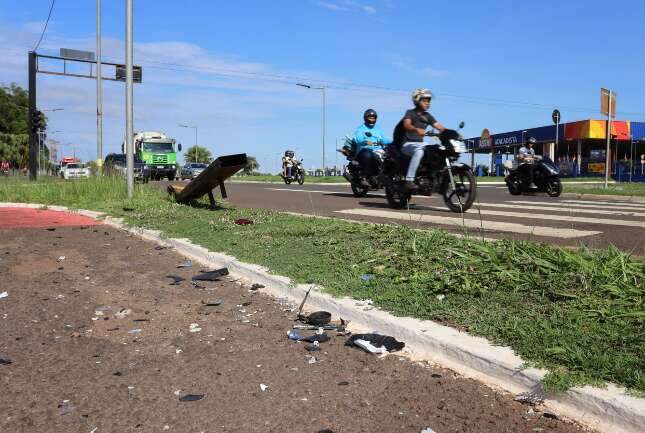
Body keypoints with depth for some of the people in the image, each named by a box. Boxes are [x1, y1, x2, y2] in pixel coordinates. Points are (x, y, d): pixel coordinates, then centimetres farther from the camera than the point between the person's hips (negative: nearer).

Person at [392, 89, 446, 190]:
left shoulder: (427, 116, 15)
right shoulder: (410, 113, -2)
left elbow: (439, 126, 3)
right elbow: (406, 124, -23)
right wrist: (416, 129, -45)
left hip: (420, 143, 6)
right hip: (407, 144, -6)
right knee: (419, 151, -38)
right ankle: (409, 180, -41)